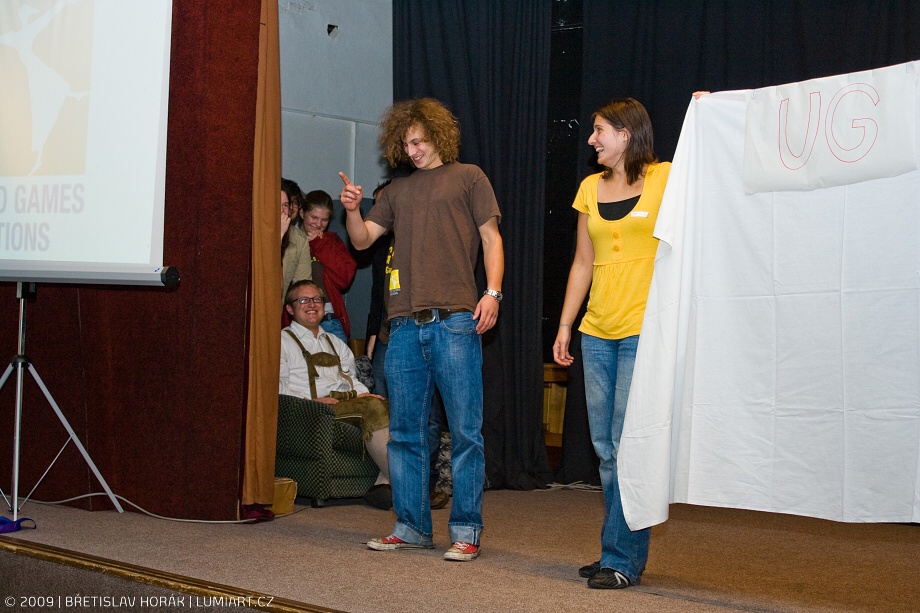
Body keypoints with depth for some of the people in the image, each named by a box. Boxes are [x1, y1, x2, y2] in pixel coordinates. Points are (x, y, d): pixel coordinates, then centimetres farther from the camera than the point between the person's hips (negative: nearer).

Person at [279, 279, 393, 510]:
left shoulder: (335, 343, 33)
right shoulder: (283, 341, 12)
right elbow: (277, 387, -1)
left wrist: (365, 394, 5)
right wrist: (312, 401, -14)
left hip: (350, 400, 6)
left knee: (385, 406, -26)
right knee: (374, 409, -32)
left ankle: (385, 484, -38)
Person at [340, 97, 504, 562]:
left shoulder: (467, 177, 11)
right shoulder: (397, 191, 22)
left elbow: (490, 237, 5)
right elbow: (362, 240, 17)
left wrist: (492, 292, -8)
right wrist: (352, 210, -3)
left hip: (454, 319, -4)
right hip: (405, 323, 5)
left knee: (465, 431, -4)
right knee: (405, 432, 6)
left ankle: (465, 531, 3)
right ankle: (411, 527, 15)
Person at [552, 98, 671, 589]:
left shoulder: (665, 179, 0)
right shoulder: (590, 188, 15)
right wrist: (564, 325, 14)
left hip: (644, 330, -6)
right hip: (597, 332, 6)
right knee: (606, 448, 8)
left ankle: (622, 558, 0)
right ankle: (620, 553, 17)